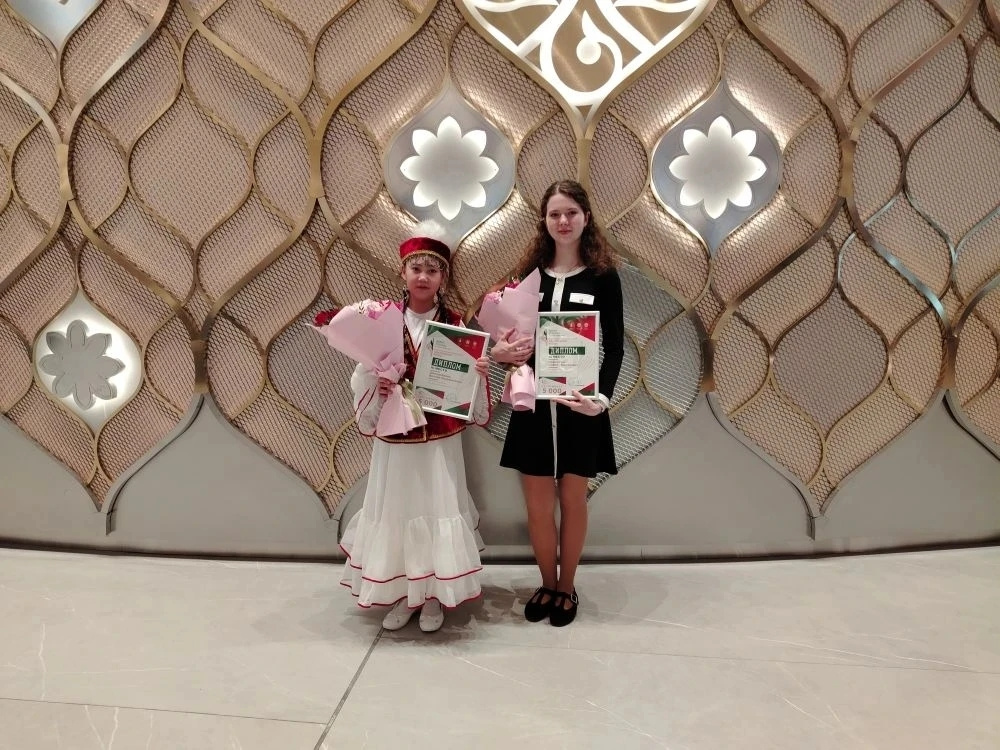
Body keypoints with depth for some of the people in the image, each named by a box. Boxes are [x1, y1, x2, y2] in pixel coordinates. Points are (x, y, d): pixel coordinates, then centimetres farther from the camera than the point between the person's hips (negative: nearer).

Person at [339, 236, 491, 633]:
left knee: (437, 511, 7)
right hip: (395, 441, 0)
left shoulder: (456, 325, -2)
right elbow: (365, 380, -4)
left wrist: (480, 373, -19)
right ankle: (401, 594, 29)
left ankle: (433, 596, 25)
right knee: (396, 511, 10)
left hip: (441, 442, 0)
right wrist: (374, 376, -25)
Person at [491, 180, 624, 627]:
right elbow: (513, 335, 9)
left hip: (579, 405, -2)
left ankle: (566, 588, 29)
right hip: (533, 404, 2)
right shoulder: (530, 273, 6)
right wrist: (500, 352, -14)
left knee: (572, 499, 10)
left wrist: (602, 397, -19)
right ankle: (547, 584, 29)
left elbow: (615, 346, -4)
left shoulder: (603, 276, -2)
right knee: (537, 504, 8)